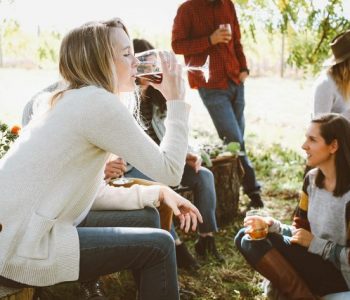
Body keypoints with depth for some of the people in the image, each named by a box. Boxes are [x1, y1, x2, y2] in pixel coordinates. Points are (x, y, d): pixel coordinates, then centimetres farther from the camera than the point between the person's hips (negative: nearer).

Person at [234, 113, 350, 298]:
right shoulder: (312, 179, 3)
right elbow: (301, 230, 8)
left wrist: (314, 243, -17)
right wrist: (272, 225, -10)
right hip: (315, 261, 9)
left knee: (264, 242, -18)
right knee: (245, 238, -4)